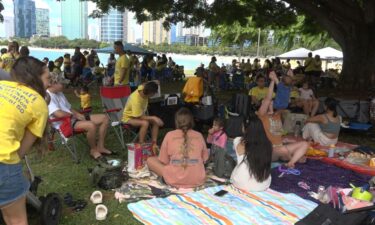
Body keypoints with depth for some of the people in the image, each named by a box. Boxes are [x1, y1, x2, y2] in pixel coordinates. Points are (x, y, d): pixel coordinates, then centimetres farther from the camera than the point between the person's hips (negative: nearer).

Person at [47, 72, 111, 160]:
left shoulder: (59, 93, 16)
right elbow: (59, 114, -28)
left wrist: (80, 115, 1)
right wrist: (74, 115, -11)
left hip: (72, 118, 10)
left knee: (104, 118, 0)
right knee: (91, 125, -36)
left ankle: (100, 146, 7)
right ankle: (93, 150, -10)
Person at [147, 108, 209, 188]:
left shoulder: (169, 135, -2)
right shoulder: (199, 135, 3)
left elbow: (164, 161, 3)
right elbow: (204, 158, 13)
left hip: (175, 180, -2)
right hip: (198, 180, 2)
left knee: (150, 160, 16)